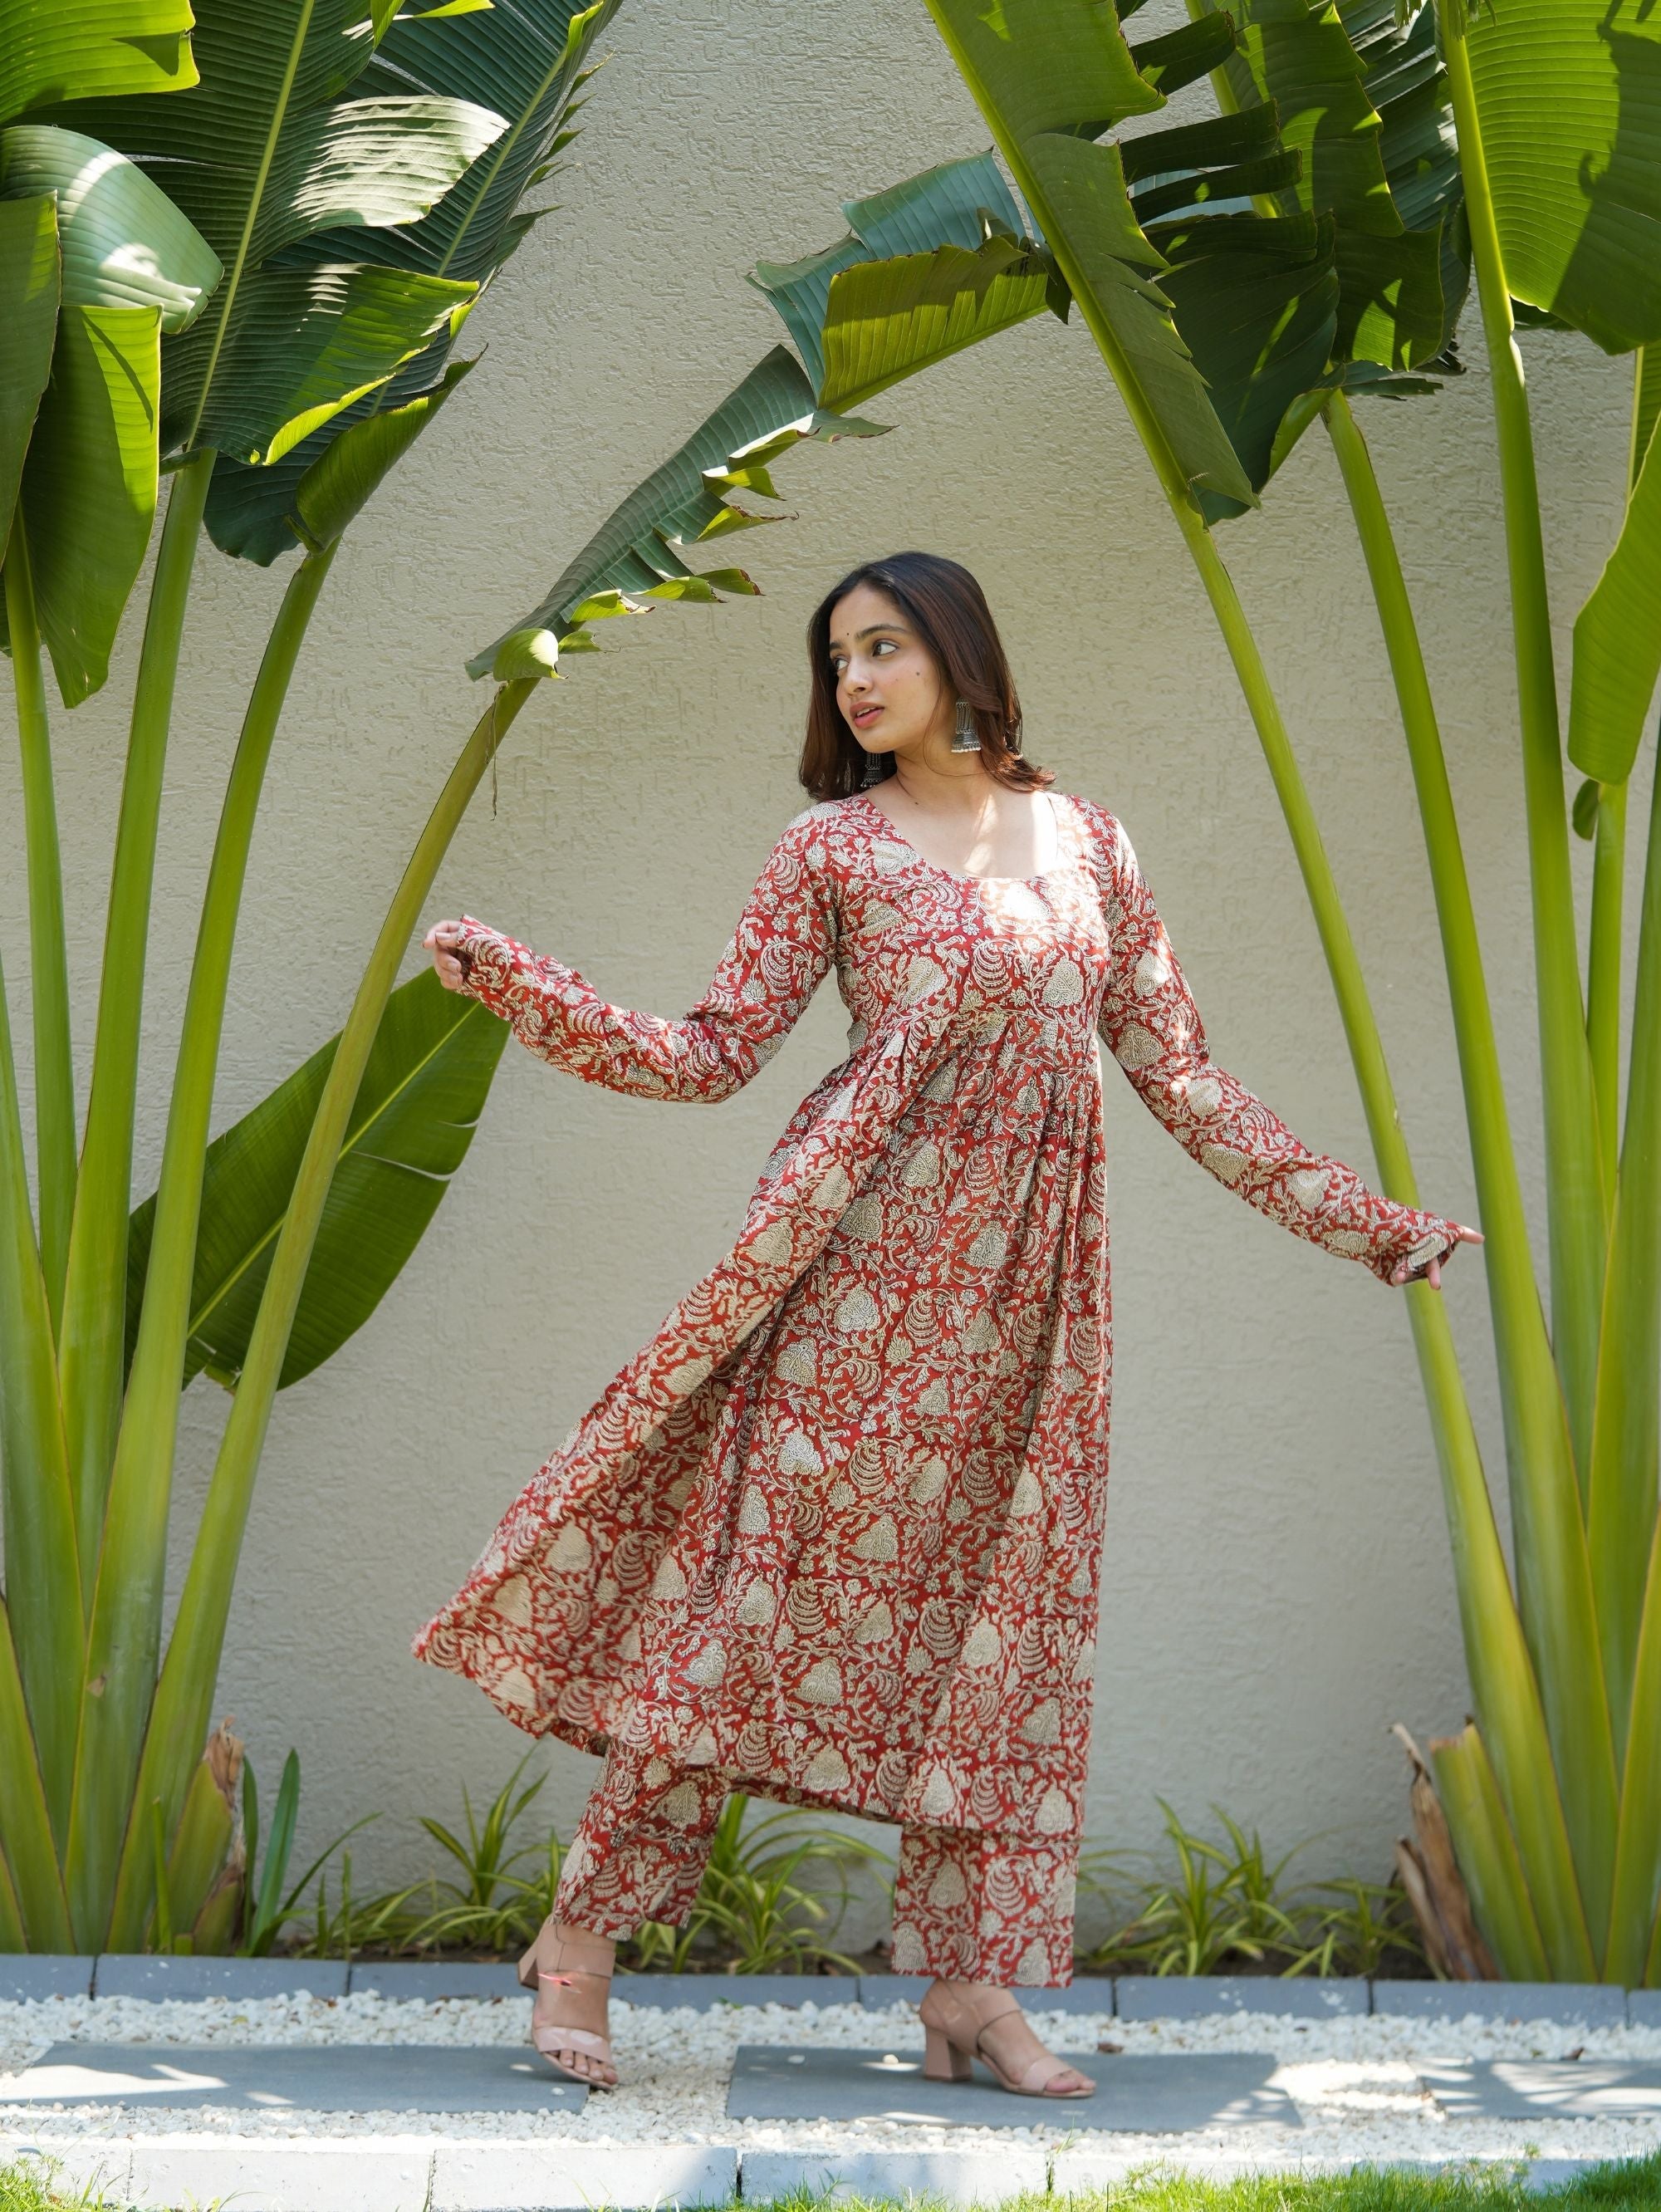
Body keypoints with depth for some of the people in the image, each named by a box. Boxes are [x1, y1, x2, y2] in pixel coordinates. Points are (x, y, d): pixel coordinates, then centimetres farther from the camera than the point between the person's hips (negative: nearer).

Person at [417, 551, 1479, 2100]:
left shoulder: (1085, 839, 13)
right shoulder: (834, 844, 5)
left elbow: (1175, 1069, 15)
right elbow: (711, 1055, 1)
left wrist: (1362, 1221, 13)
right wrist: (517, 984, -10)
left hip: (1027, 1289, 4)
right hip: (867, 1258, -3)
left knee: (998, 1618, 3)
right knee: (761, 1572, -6)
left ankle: (970, 1990, 8)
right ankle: (580, 1938, 0)